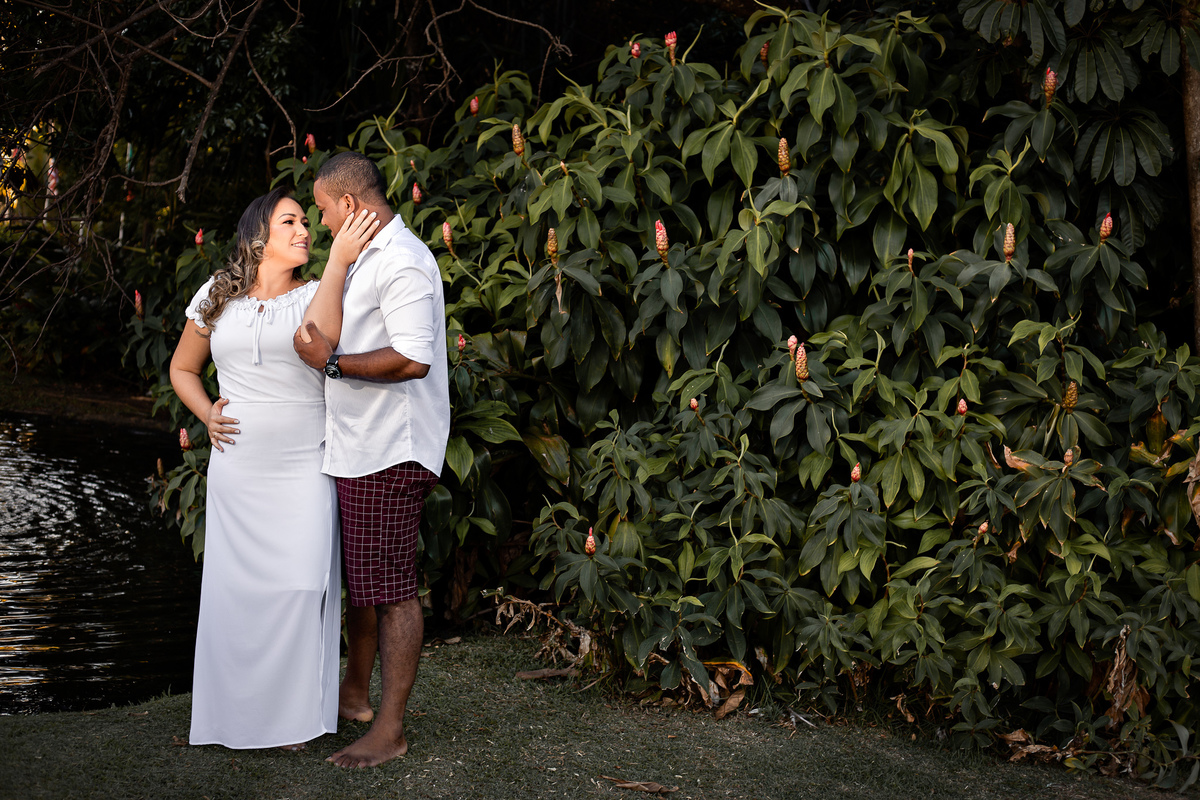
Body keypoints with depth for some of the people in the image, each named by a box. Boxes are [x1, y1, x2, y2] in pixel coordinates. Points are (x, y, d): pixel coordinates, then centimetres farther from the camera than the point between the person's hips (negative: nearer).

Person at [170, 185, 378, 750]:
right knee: (234, 586, 3)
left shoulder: (315, 295, 3)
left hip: (303, 466, -2)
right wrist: (207, 415, 3)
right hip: (237, 466, 2)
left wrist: (339, 262, -24)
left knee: (299, 585, -7)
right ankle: (234, 711, 16)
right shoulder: (217, 296, 10)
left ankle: (292, 714, 4)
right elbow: (182, 369, 21)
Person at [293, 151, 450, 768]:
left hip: (391, 451, -11)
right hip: (358, 446, 11)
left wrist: (331, 361, -21)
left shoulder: (402, 262, -16)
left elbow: (413, 359, -26)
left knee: (391, 587, -5)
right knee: (360, 579, 19)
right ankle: (354, 694, 33)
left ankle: (390, 729, 1)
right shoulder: (368, 259, 19)